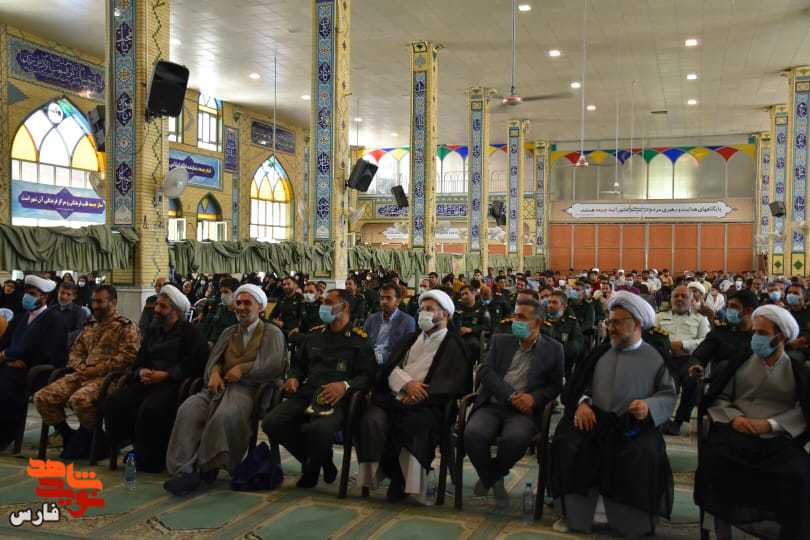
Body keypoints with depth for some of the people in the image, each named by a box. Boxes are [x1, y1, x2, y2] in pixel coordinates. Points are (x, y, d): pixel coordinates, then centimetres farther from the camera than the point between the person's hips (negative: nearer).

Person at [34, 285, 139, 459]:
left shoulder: (126, 327, 0)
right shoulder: (90, 325, 23)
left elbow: (126, 356, -12)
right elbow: (75, 350, 25)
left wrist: (97, 369, -15)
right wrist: (79, 366, 2)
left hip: (106, 377, -7)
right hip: (81, 375, 7)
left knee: (79, 399, -36)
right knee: (42, 398, -9)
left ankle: (87, 439, -7)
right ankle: (70, 436, 9)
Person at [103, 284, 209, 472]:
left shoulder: (191, 332, 2)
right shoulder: (153, 330, 24)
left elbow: (195, 364, -10)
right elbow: (139, 360, 23)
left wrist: (165, 375, -16)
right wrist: (141, 371, -2)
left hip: (173, 382, -7)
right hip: (147, 380, 7)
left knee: (150, 408, -34)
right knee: (114, 402, -18)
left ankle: (151, 459, -13)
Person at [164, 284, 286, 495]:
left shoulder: (272, 333, 13)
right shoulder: (228, 332, 30)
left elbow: (275, 365, -2)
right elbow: (213, 359, 21)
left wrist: (242, 369, -6)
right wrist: (215, 372, -3)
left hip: (248, 389, -5)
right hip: (220, 386, 5)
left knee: (225, 415, -37)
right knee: (188, 410, -26)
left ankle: (203, 467, -26)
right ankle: (184, 469, -29)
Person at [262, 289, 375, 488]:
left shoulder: (359, 340, 7)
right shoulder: (315, 337, 26)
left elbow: (368, 375, -3)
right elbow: (298, 364, 34)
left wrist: (345, 385, -21)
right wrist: (293, 378, 11)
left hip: (336, 400, -6)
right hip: (306, 395, 6)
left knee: (319, 429, -37)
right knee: (271, 422, -20)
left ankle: (313, 466, 0)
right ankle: (311, 460, 3)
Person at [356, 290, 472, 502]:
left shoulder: (453, 345, 9)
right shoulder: (413, 338, 26)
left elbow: (449, 382, -4)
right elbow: (391, 366, 14)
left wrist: (417, 395, -16)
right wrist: (407, 383, -8)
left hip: (424, 404, -4)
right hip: (395, 397, 4)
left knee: (413, 424, -35)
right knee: (371, 420, -26)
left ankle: (402, 480, -18)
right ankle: (374, 473, -13)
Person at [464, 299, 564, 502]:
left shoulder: (553, 349, 9)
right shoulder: (500, 341, 13)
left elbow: (556, 385, 8)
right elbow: (485, 371, 1)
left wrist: (534, 398, -13)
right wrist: (511, 396, -13)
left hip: (524, 410, -2)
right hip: (492, 405, 2)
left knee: (515, 439, -34)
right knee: (472, 434, -29)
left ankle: (490, 476, -1)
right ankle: (493, 479, 2)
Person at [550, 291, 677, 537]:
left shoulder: (655, 358, 6)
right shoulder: (600, 352, 17)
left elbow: (668, 395, 2)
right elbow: (580, 383, 15)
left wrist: (649, 406, -18)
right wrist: (583, 402, -6)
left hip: (634, 425, -3)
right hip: (594, 418, 3)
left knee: (642, 458, -33)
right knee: (567, 444, -25)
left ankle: (633, 525, -7)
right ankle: (574, 516, -6)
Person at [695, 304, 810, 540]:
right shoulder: (739, 361, 13)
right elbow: (718, 398, 10)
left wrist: (770, 424, -13)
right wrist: (734, 417, -9)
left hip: (777, 439, 0)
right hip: (735, 433, 1)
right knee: (712, 465, -30)